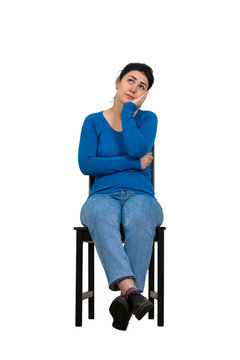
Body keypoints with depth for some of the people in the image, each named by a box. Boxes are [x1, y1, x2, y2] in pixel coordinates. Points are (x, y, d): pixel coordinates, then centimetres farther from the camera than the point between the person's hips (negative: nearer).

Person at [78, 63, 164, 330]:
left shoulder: (147, 118, 11)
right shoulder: (94, 121, 11)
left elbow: (137, 149, -12)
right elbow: (86, 164, -4)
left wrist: (128, 110, -2)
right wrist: (132, 163, -7)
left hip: (140, 195, 0)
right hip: (103, 195, 0)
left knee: (139, 218, -39)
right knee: (102, 217, -38)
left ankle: (126, 298, -48)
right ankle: (131, 291, -55)